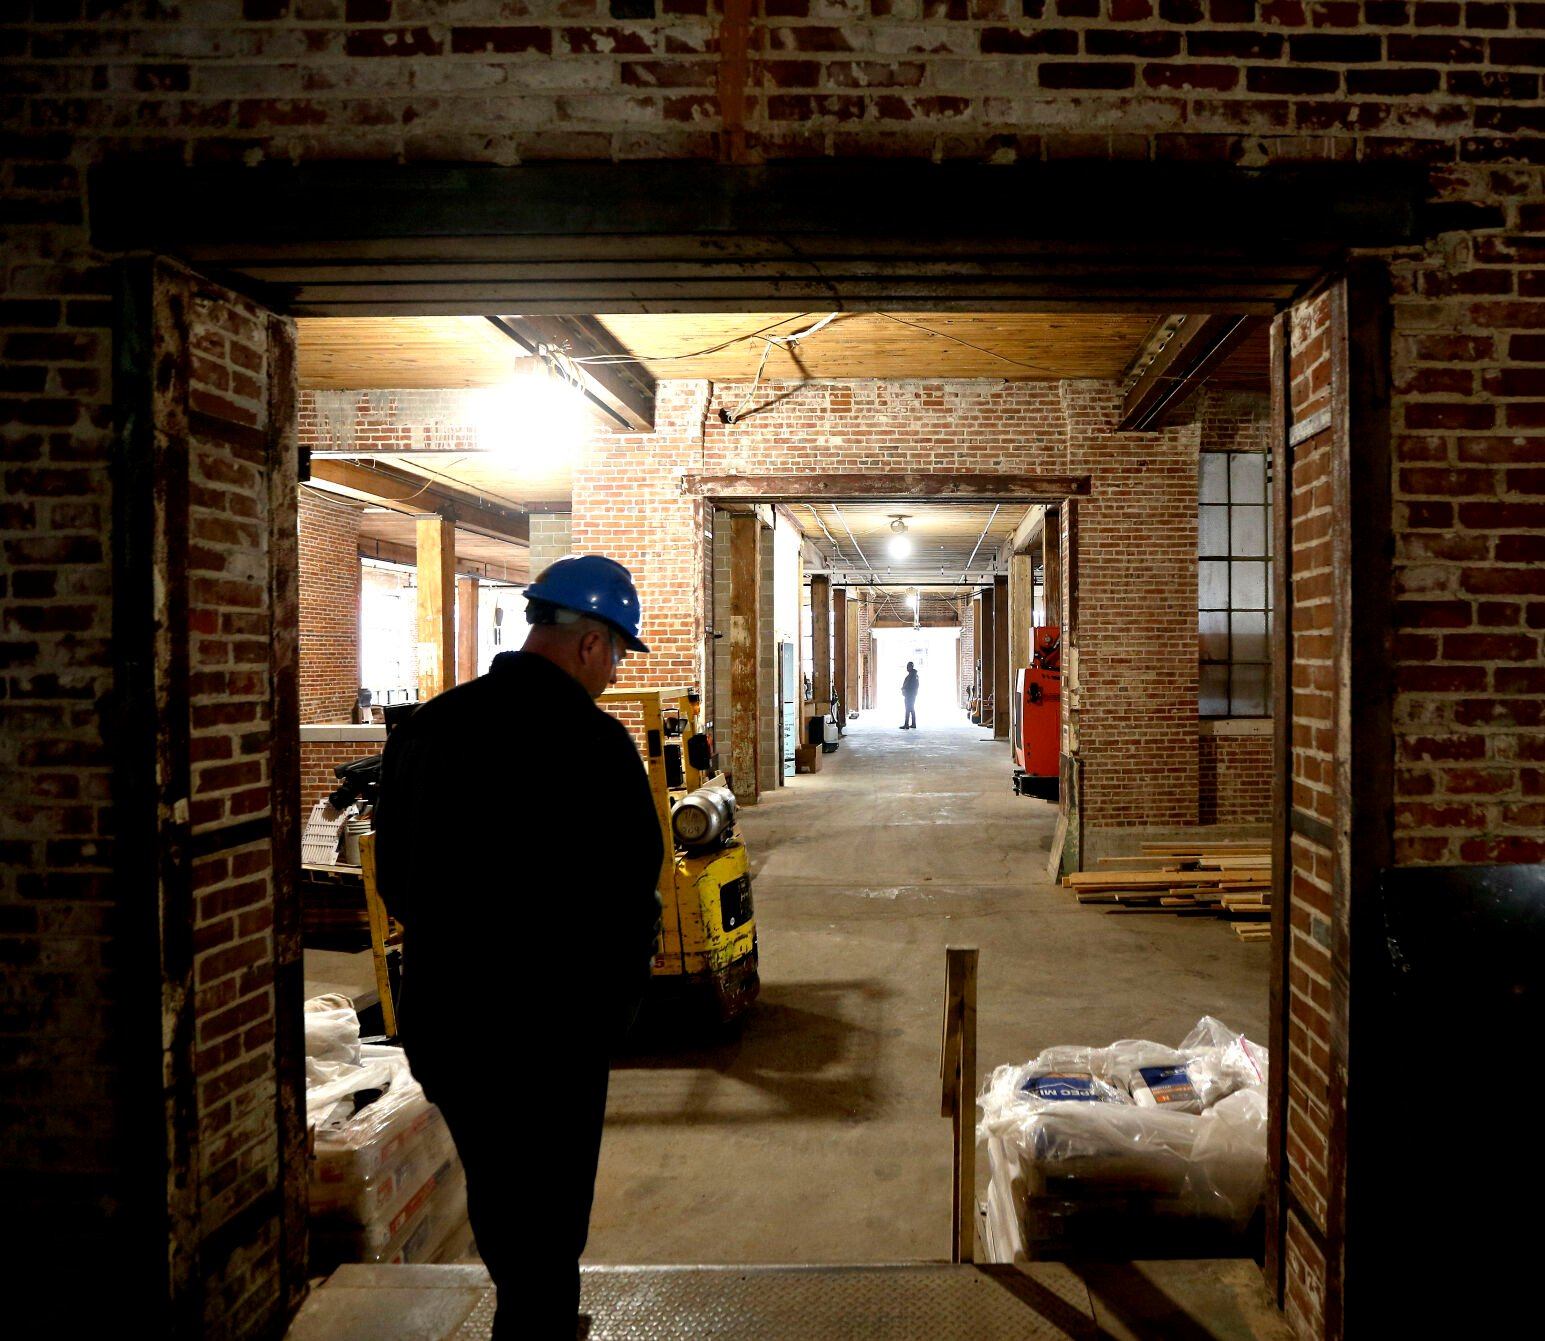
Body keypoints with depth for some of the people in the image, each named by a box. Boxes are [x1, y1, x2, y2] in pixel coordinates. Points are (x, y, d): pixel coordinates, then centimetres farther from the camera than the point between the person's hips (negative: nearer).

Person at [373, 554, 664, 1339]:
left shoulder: (427, 728, 2)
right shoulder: (593, 742, -18)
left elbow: (393, 875, 11)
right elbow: (628, 900, -15)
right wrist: (611, 1011, 0)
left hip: (438, 1019, 7)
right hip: (549, 1034, -7)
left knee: (497, 1201, 26)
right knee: (545, 1225, 11)